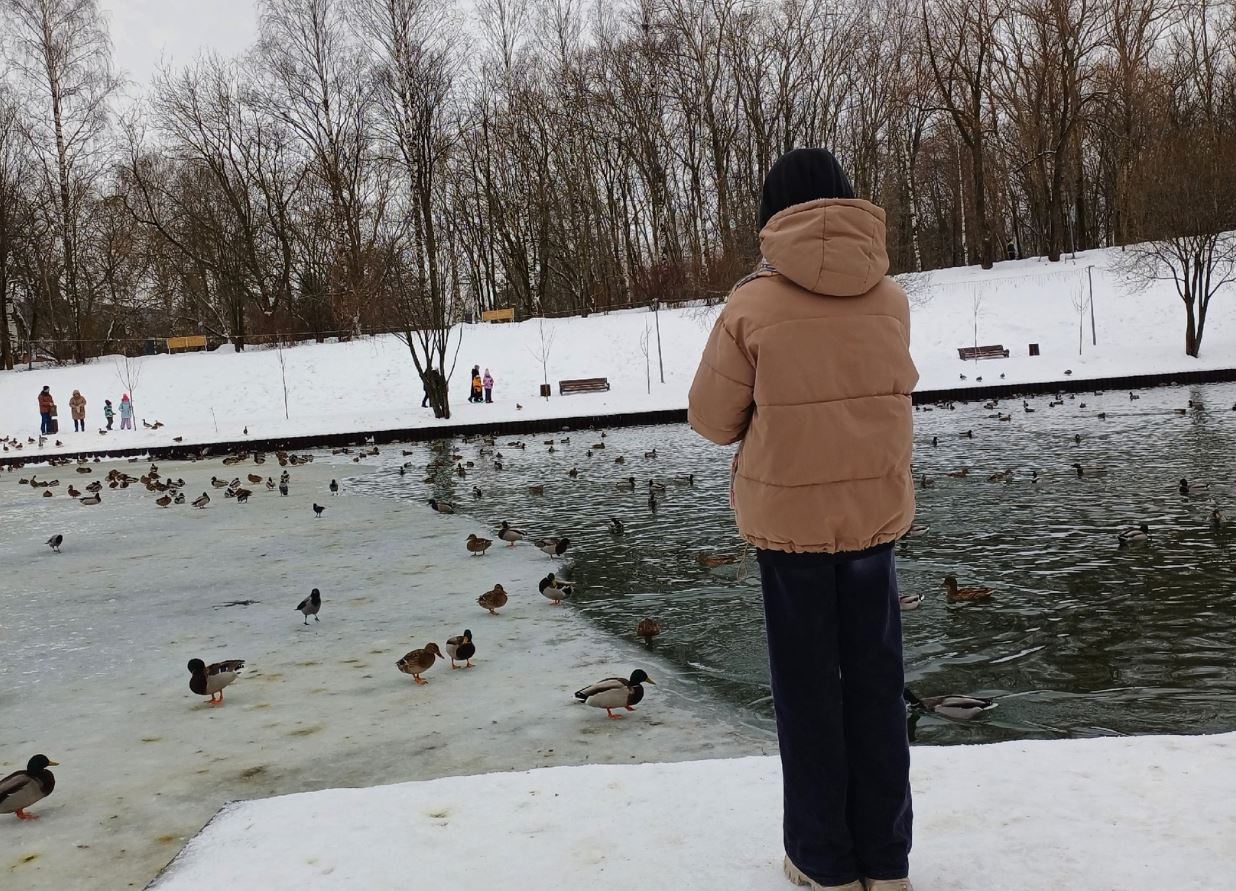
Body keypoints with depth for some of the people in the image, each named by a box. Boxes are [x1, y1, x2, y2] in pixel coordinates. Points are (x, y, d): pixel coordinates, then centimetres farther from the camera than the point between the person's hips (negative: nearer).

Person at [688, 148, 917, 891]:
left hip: (790, 515, -3)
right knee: (875, 681, 13)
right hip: (875, 509, 3)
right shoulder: (890, 298, -1)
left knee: (808, 686, 9)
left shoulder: (754, 304, -12)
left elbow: (713, 419, -4)